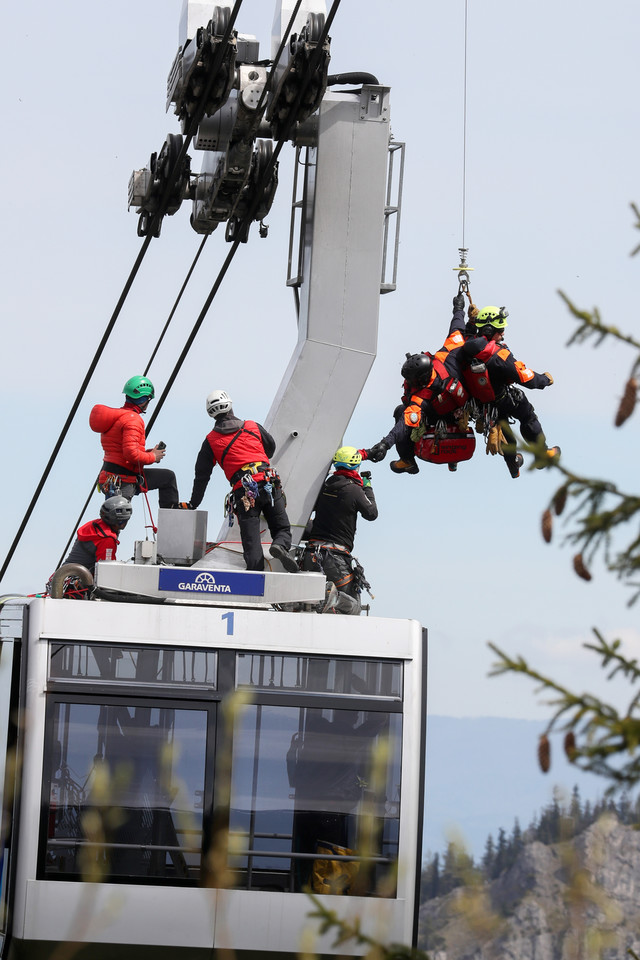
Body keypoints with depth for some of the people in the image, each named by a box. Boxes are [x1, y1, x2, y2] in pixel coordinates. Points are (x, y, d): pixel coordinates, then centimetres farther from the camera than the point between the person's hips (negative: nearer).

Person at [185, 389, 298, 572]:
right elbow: (271, 447, 33)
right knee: (282, 529, 9)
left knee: (251, 543, -2)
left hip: (244, 492, -1)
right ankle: (280, 545, -25)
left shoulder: (211, 441, 11)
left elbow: (202, 475, 15)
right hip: (269, 485, 1)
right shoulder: (253, 427, 15)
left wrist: (193, 504, 26)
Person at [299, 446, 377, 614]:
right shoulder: (354, 490, -7)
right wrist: (368, 488, 18)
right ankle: (333, 597, -31)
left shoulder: (324, 487, 9)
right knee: (353, 606, 1)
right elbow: (372, 514, 4)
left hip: (312, 554, 5)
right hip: (337, 556, -5)